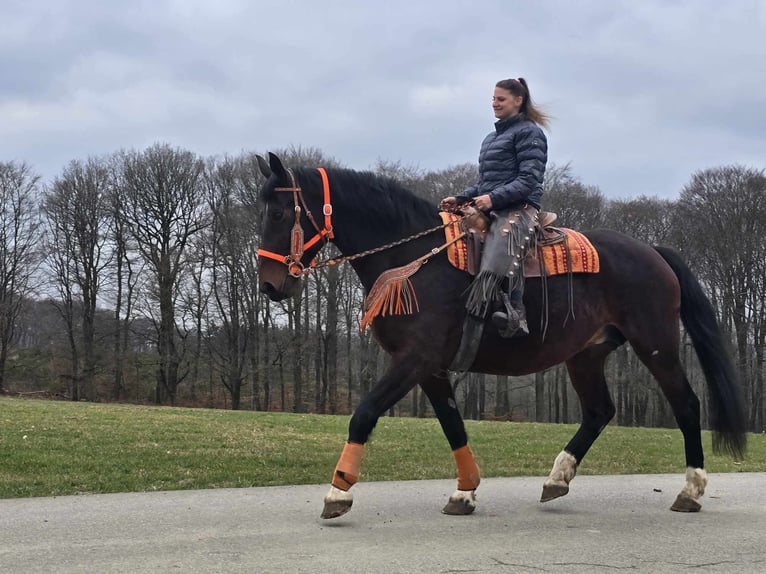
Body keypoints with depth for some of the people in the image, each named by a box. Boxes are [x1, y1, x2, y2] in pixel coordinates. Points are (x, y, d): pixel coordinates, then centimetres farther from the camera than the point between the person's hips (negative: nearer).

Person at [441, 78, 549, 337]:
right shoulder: (491, 138, 26)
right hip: (490, 209, 9)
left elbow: (528, 180, -11)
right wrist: (460, 199, 8)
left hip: (518, 208, -9)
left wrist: (494, 198, -22)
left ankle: (514, 316, -44)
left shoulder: (529, 133, -1)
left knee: (502, 248, -36)